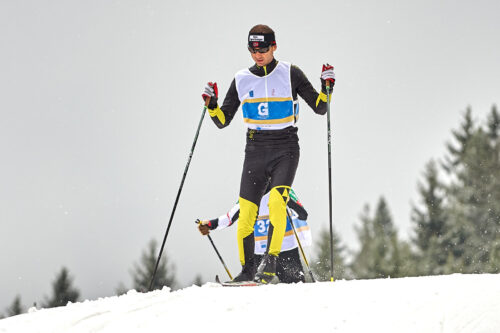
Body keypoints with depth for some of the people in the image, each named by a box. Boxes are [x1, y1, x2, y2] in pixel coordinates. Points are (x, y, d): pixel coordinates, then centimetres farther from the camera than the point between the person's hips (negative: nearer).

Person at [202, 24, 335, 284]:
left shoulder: (290, 74, 1)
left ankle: (270, 263, -28)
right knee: (246, 214, -5)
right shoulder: (241, 80, 8)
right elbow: (222, 121, 12)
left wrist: (327, 87, -14)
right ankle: (248, 270, 8)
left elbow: (319, 107, 3)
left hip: (285, 149, -3)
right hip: (255, 151, 3)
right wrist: (211, 104, -6)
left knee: (276, 200, -26)